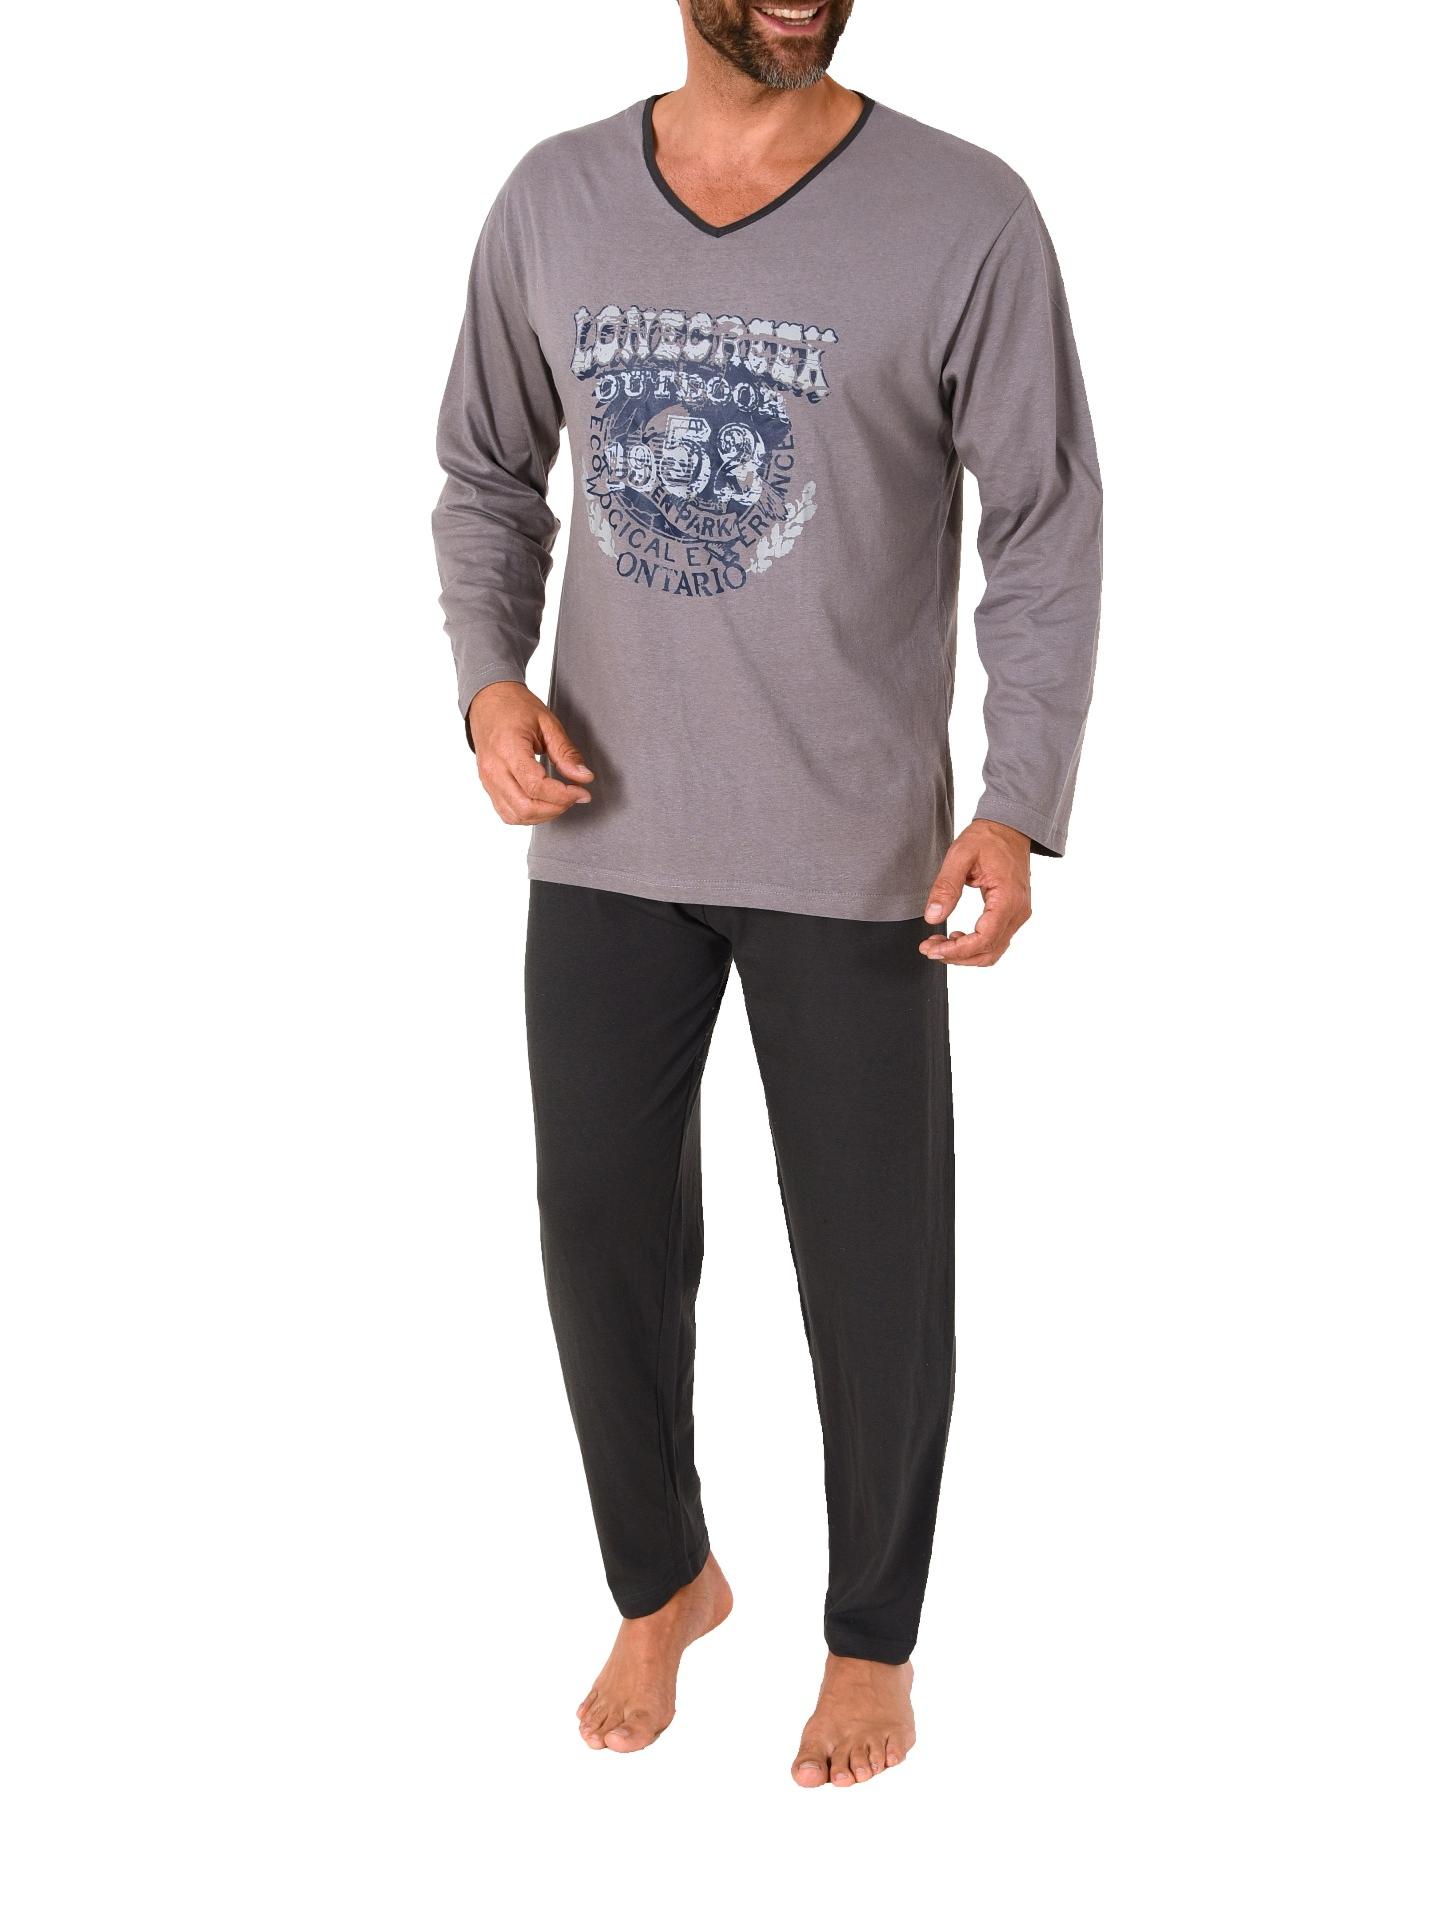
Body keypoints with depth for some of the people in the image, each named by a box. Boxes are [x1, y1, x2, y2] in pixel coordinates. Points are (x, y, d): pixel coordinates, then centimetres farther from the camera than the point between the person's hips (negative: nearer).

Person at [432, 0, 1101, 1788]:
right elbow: (486, 470, 13)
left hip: (853, 855, -3)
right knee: (603, 1231, 12)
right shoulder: (554, 200, 2)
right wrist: (490, 680, -4)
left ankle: (873, 1637, 32)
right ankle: (663, 1582, 38)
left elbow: (1048, 532, -6)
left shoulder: (965, 217, -9)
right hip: (606, 839, 3)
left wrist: (1021, 802, -16)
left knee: (875, 1267, 8)